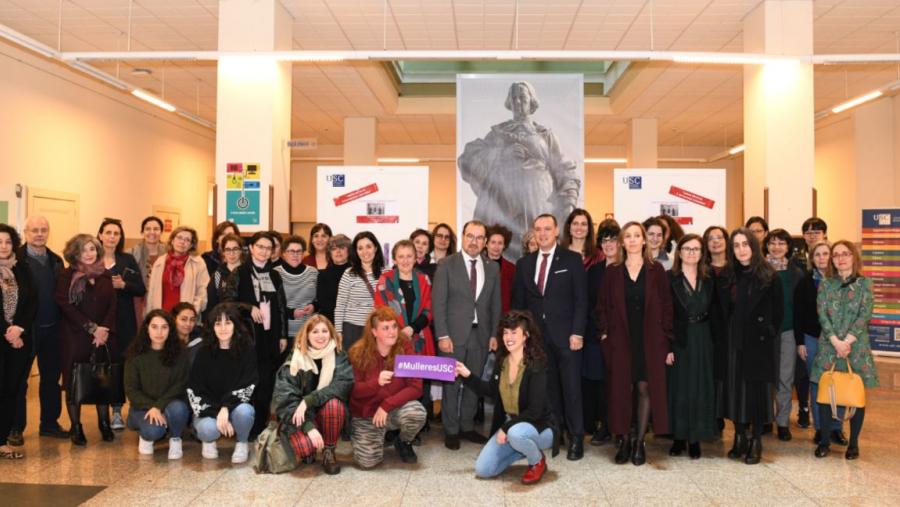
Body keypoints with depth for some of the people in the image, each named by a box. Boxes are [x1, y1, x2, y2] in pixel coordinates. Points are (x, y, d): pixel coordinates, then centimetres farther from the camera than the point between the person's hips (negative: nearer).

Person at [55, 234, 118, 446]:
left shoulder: (104, 275, 10)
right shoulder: (68, 276, -1)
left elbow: (112, 305, 6)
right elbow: (65, 305, -10)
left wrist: (105, 329, -9)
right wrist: (92, 328, -14)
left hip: (104, 337, 3)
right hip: (75, 337, -3)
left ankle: (104, 424, 18)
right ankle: (76, 427, 13)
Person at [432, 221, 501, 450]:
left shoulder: (492, 268, 8)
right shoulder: (447, 265, -3)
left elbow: (495, 304, 12)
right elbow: (438, 302, -6)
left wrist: (494, 334, 6)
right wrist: (442, 335, -12)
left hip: (481, 334, 3)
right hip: (454, 334, -3)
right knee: (452, 383, 3)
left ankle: (467, 426, 25)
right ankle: (451, 430, 16)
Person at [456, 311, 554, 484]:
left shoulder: (537, 366, -21)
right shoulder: (502, 361, -2)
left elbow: (534, 411, -24)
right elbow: (492, 391, 13)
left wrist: (506, 428, -22)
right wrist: (467, 375, 3)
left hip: (539, 427, -6)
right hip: (510, 425, 6)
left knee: (516, 433, -40)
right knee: (482, 470, -5)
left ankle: (538, 461, -6)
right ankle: (525, 449, 16)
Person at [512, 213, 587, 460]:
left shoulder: (572, 259, 1)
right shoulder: (524, 263, 11)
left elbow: (581, 299, -3)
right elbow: (518, 302, 12)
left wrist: (577, 332, -11)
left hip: (566, 335, -3)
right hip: (537, 336, 3)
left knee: (571, 388, 1)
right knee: (547, 388, 7)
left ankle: (576, 439, 11)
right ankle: (552, 434, 18)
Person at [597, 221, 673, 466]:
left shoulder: (656, 270, 2)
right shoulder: (612, 271, 5)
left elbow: (666, 307, 0)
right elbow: (602, 306, 8)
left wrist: (668, 342, -4)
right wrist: (604, 334, -3)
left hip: (650, 341, -1)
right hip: (620, 340, 1)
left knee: (645, 388, 1)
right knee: (622, 389, 3)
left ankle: (639, 442, 12)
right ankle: (624, 440, 14)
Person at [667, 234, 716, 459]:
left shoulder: (709, 279, 8)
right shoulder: (669, 279, -3)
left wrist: (711, 338, -1)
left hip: (703, 342, 3)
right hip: (678, 341, -3)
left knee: (700, 388, 6)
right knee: (678, 387, 4)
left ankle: (695, 439, 16)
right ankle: (679, 437, 15)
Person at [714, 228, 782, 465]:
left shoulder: (769, 277, -4)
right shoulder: (726, 277, 7)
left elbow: (778, 312, -2)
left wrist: (768, 335, -4)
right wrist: (722, 335, 5)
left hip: (759, 344, -3)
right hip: (732, 343, 4)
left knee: (757, 390, 2)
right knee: (734, 389, 7)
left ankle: (756, 442, 14)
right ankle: (739, 438, 20)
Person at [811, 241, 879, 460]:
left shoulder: (864, 283, 2)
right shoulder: (825, 284, 7)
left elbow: (865, 315, -6)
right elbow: (822, 315, -1)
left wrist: (847, 341, -15)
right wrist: (836, 341, -14)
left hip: (856, 345, -1)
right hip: (829, 345, 1)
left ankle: (853, 442, 16)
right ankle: (824, 440, 13)